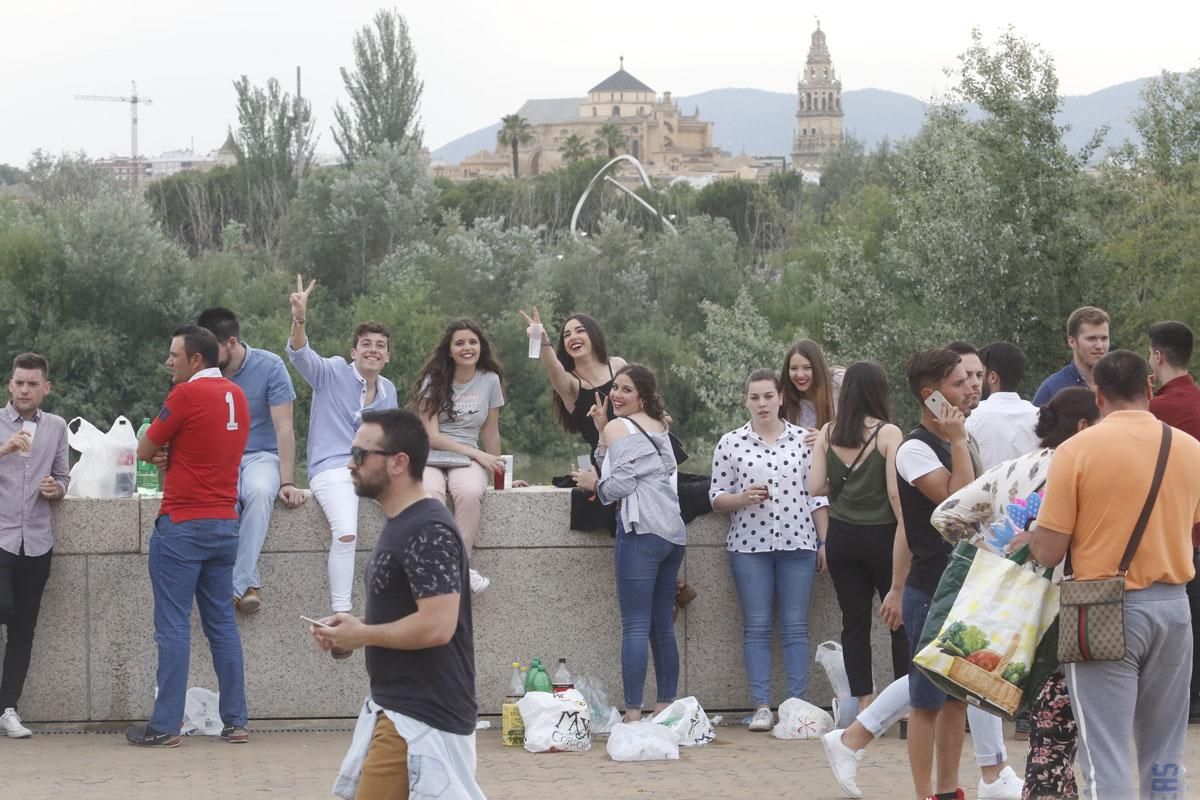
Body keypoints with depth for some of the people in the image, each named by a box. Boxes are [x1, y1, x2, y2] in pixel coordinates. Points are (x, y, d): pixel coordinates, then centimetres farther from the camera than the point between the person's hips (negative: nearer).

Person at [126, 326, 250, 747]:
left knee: (173, 625, -3)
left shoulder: (187, 394, -12)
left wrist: (159, 448, 14)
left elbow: (144, 451, -5)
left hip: (182, 524, -7)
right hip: (224, 523, 7)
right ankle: (235, 721, 9)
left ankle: (166, 726, -1)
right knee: (222, 623, 10)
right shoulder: (237, 397, 11)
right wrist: (174, 453, 9)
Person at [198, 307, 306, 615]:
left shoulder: (270, 367, -8)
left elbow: (284, 428, -9)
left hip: (261, 455, -1)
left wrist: (287, 482, -17)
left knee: (259, 491, -38)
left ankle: (238, 583, -37)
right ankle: (249, 584, -32)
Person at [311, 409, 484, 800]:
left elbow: (436, 626, -26)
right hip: (398, 708, 11)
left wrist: (361, 635, -14)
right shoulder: (399, 524, 14)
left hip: (422, 716, -11)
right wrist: (354, 624, 6)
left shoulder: (428, 532, -18)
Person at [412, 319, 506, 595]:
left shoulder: (490, 380, 8)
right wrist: (477, 454, -12)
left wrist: (496, 470, 17)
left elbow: (491, 433, 16)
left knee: (471, 492, -36)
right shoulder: (434, 381, 1)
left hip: (467, 459, 2)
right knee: (429, 495, -38)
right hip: (429, 458, -1)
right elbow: (431, 437, -5)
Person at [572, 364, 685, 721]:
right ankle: (666, 708, 14)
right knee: (663, 625, 12)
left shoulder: (618, 427, -1)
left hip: (641, 530, -8)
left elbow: (620, 484, -10)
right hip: (673, 531, 8)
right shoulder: (659, 427, 22)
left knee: (635, 626, -10)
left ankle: (633, 714, -13)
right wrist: (602, 431, 18)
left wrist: (593, 483, 8)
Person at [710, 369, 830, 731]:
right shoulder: (730, 444, 5)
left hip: (797, 543, 0)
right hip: (749, 545, 0)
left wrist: (824, 541, 5)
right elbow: (716, 496, 7)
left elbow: (818, 496, 9)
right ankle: (761, 706, 3)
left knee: (795, 627, 0)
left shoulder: (803, 440, 6)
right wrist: (742, 497, -13)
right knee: (757, 627, 0)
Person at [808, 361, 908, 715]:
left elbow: (815, 486, -2)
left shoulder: (828, 433, 0)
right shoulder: (888, 433, -11)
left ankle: (863, 704, 7)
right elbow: (895, 492, -15)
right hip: (880, 536, -3)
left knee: (854, 622, 8)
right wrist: (907, 533, -7)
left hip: (841, 537, 3)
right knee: (901, 621, 8)